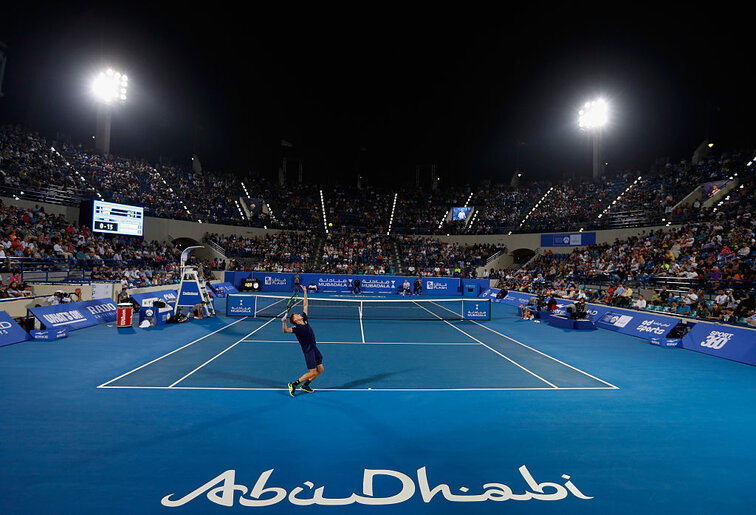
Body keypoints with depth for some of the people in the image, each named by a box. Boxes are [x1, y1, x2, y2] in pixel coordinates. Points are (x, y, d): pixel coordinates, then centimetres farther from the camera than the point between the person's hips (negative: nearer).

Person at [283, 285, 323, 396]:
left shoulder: (304, 319, 5)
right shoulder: (296, 327, -15)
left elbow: (305, 305, 11)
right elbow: (286, 330, -33)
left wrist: (305, 292, 10)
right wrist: (284, 322, -50)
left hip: (314, 348, 8)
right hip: (308, 350, -8)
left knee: (320, 369, 10)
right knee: (312, 372, -9)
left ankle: (305, 385, 24)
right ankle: (293, 384, 4)